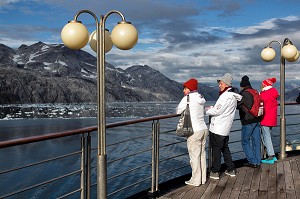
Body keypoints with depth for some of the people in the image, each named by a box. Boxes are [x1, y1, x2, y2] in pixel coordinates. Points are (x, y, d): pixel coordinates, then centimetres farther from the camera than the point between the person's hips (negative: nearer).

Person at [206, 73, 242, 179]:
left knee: (216, 149, 0)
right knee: (225, 148, 19)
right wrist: (212, 108, 8)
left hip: (217, 128, -9)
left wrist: (207, 111, -3)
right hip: (225, 128, 9)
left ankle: (215, 172, 7)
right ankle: (231, 170, 25)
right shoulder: (234, 96, 13)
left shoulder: (226, 96, -18)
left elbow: (217, 111, -20)